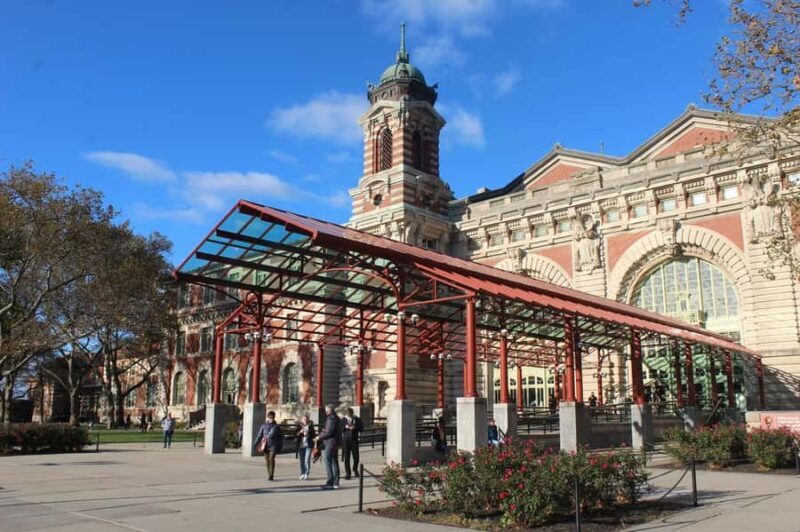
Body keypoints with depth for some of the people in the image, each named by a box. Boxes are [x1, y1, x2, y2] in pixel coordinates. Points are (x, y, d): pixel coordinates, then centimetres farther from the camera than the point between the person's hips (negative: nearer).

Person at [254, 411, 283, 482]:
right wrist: (255, 443, -4)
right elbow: (259, 435, 5)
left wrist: (280, 447, 8)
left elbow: (280, 437, 10)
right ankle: (269, 475, 17)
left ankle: (271, 475, -16)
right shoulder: (264, 425, 5)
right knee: (267, 460, 4)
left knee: (271, 459, -18)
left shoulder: (276, 426, 5)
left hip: (273, 445, -2)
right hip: (266, 446, 2)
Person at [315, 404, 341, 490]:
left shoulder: (331, 419, -15)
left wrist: (320, 437, -8)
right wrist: (320, 435, 10)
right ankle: (335, 483, 16)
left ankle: (330, 482, -10)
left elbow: (329, 432, -21)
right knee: (334, 463, 12)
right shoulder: (336, 418, 18)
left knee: (328, 462, -8)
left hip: (330, 443, -10)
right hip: (335, 444, 10)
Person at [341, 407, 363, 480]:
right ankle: (347, 473, 6)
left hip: (354, 439, 1)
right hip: (346, 439, 0)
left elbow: (361, 427, 1)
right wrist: (346, 427, -15)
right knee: (346, 457, -3)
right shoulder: (343, 420, 7)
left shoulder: (357, 419, 9)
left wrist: (355, 427, -15)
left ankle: (355, 469, 28)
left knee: (356, 457, -1)